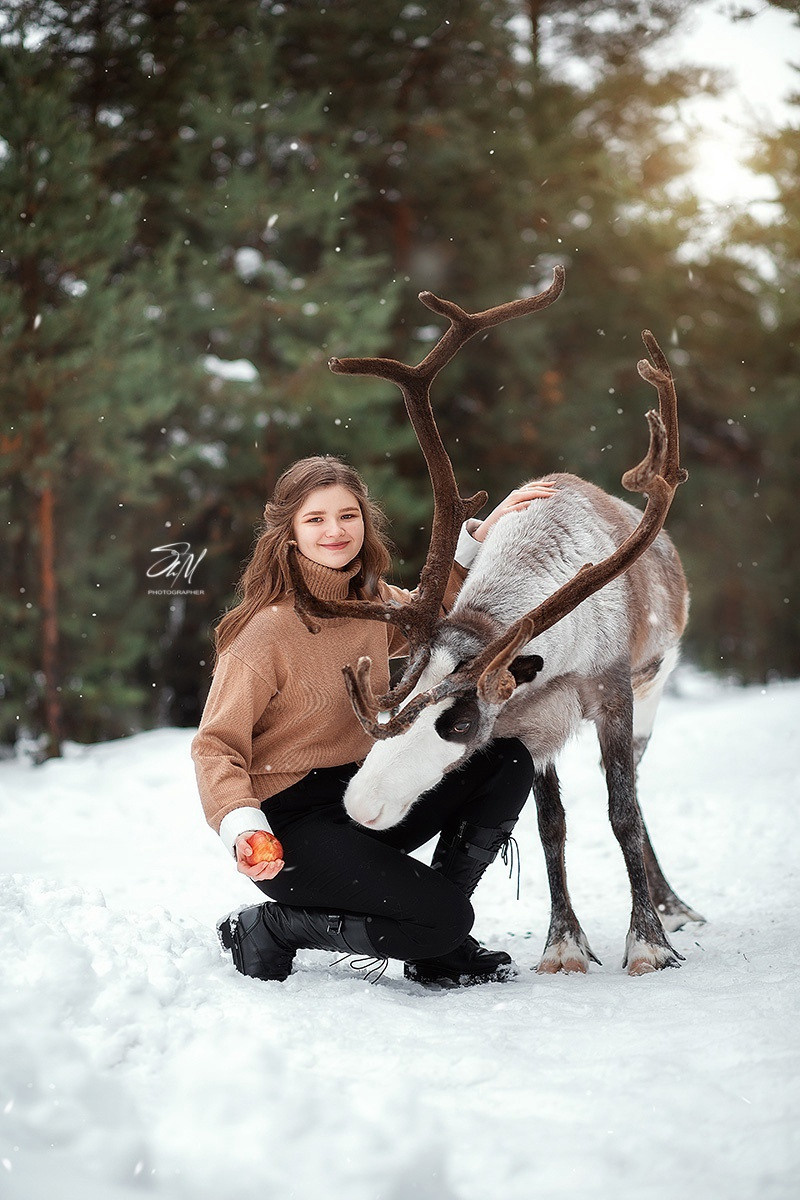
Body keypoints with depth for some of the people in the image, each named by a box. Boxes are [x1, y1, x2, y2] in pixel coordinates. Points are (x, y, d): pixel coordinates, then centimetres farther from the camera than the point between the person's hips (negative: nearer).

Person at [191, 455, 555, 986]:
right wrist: (243, 829, -35)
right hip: (291, 820, -8)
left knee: (507, 761, -3)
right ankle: (268, 927, -1)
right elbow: (216, 746, -18)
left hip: (359, 798, 8)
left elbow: (435, 613, 26)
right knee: (441, 920, -22)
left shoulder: (373, 601, 5)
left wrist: (482, 535, 11)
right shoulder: (267, 630, -17)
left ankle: (438, 949, 5)